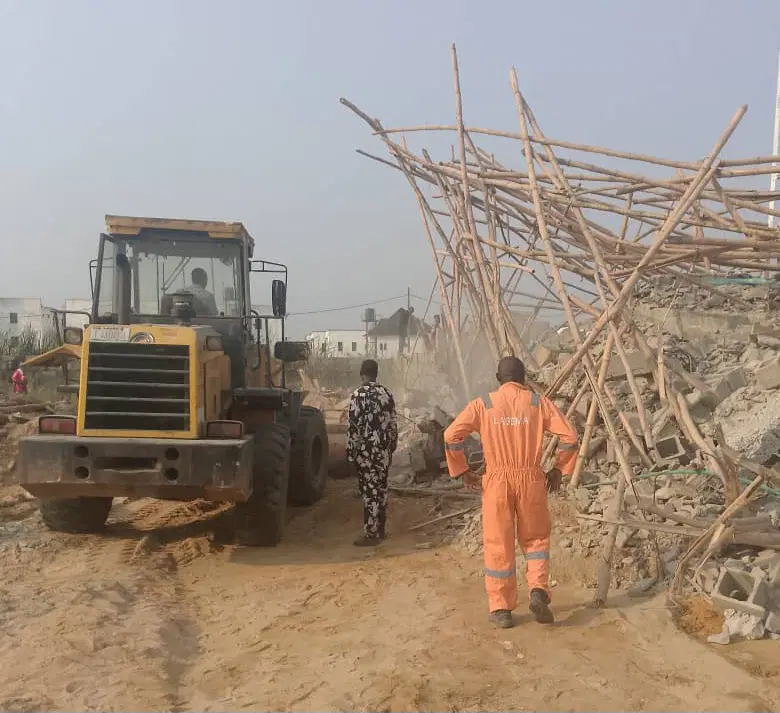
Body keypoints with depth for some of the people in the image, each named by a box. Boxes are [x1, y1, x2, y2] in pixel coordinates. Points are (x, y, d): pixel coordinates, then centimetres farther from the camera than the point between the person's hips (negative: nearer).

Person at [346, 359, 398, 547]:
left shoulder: (358, 395, -13)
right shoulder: (387, 393, 6)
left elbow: (353, 427, -15)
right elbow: (393, 424, 10)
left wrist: (350, 454, -8)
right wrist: (392, 447, 20)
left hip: (367, 451, -6)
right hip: (384, 449, 6)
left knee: (369, 492, -1)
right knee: (381, 489, 16)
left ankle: (371, 535, 4)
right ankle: (380, 529, 25)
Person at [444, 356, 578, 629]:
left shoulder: (483, 404, 2)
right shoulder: (539, 402, 3)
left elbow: (451, 435, -6)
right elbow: (569, 436, -3)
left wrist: (463, 472, 3)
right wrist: (558, 469, 9)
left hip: (497, 480, 0)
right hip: (531, 480, 1)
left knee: (498, 545, 9)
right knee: (536, 539, 19)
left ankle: (501, 609, 14)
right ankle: (538, 591, 0)